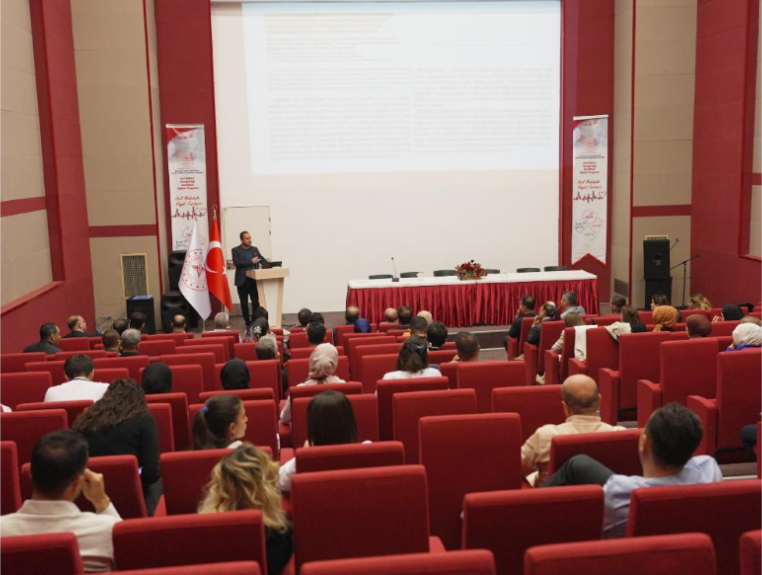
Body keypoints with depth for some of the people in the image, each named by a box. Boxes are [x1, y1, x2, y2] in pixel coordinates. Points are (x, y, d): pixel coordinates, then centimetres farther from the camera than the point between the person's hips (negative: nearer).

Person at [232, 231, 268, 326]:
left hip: (254, 280, 3)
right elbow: (236, 262, -15)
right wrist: (251, 262, -19)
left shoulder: (254, 249, 12)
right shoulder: (236, 250, -2)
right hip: (242, 281, -3)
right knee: (244, 303, 4)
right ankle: (248, 323, 11)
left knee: (256, 302, 3)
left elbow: (262, 259, 6)